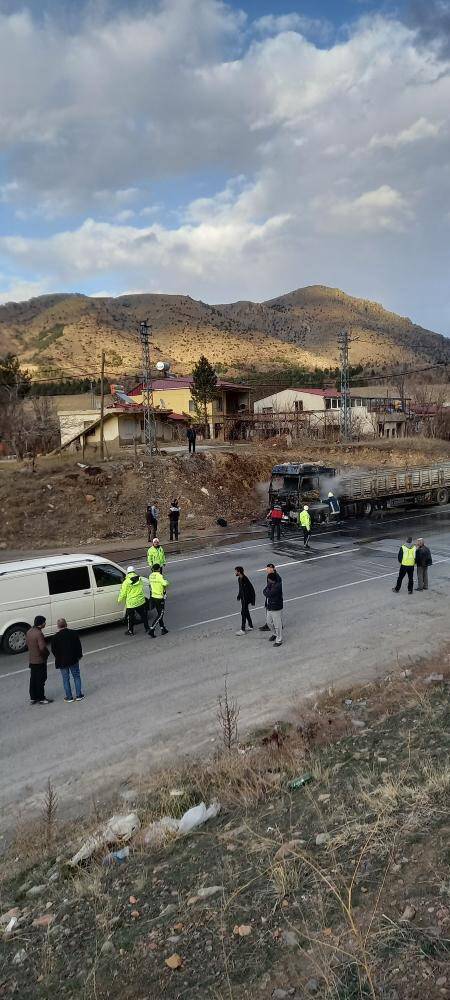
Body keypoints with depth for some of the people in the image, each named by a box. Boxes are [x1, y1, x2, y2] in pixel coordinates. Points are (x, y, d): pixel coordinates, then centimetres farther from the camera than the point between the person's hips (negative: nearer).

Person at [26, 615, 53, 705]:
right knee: (40, 680, 2)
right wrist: (47, 652, -10)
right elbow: (42, 647, -28)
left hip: (31, 660, 8)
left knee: (33, 679, 15)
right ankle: (41, 699, 10)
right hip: (40, 660, -8)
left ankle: (33, 698, 24)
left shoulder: (29, 632, 3)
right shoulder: (39, 633, -24)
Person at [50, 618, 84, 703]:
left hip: (62, 661, -2)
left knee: (66, 679, 10)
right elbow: (79, 646, -2)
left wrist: (58, 658, 9)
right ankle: (79, 695, 18)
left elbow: (54, 650, -7)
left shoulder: (55, 637, -14)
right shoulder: (74, 633, -8)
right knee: (76, 676, 15)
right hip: (74, 660, 2)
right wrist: (79, 655, 11)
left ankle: (69, 697, 16)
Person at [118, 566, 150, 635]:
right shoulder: (140, 579, -2)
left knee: (130, 618, 10)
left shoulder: (126, 582, -14)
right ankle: (147, 628, 28)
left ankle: (130, 631, 18)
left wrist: (119, 600, 8)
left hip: (131, 603, -4)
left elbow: (123, 593, -8)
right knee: (143, 615, 19)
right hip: (141, 601, 4)